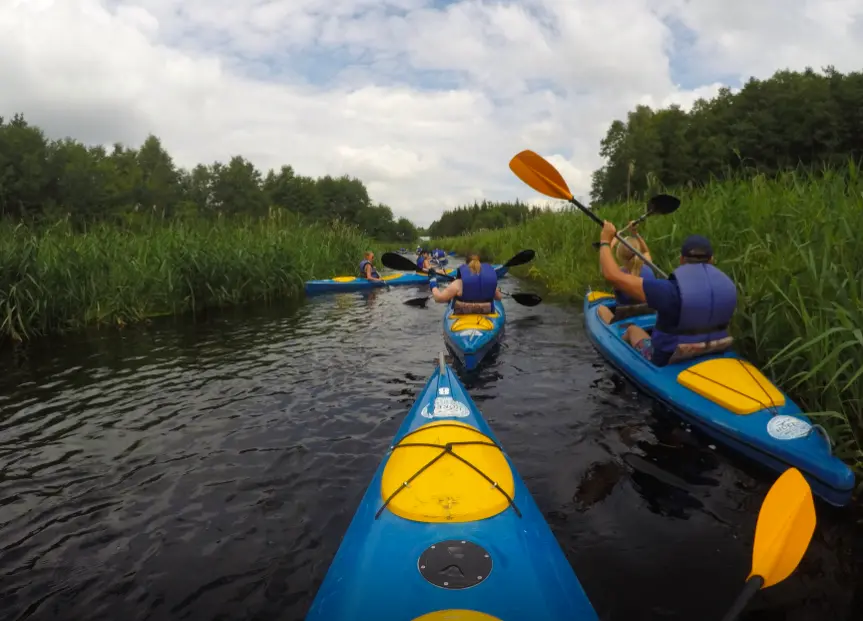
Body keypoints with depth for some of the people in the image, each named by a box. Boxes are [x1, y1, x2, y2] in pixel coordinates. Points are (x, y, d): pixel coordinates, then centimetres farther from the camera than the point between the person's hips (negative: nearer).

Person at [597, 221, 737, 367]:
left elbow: (612, 275, -29)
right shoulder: (728, 287, -12)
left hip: (667, 364, -4)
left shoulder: (671, 291, -30)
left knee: (632, 329, 24)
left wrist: (605, 241, -12)